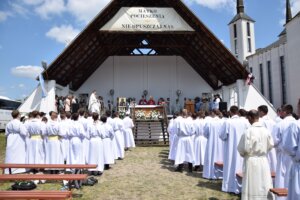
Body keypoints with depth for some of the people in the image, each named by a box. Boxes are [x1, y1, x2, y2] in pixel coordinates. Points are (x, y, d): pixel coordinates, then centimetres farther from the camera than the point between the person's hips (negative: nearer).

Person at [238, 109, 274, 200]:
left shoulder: (248, 131, -18)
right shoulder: (266, 130, -3)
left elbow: (245, 148, -16)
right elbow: (271, 145, 6)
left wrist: (243, 154, 5)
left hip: (251, 161, -5)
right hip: (264, 161, 5)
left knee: (252, 187, 7)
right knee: (264, 186, 16)